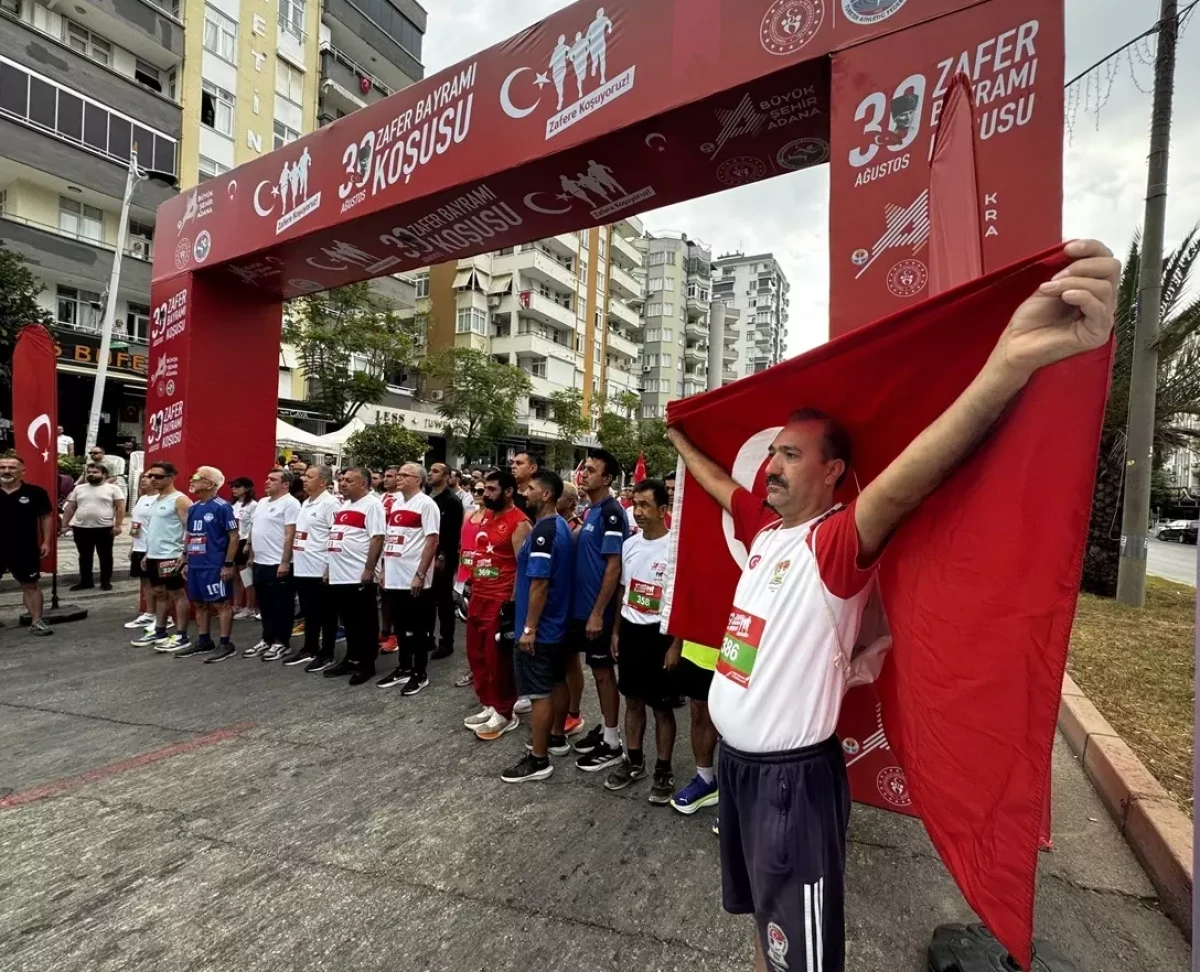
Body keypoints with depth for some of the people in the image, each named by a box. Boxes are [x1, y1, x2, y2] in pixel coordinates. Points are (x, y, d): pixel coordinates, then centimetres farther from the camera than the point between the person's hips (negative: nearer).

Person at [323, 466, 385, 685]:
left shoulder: (372, 504, -11)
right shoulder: (344, 505, 17)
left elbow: (377, 538, -18)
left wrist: (369, 569, -22)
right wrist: (329, 565, 19)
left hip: (359, 576, -9)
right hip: (339, 575, 9)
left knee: (365, 623, 3)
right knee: (348, 621, 17)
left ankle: (367, 664, 12)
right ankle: (351, 659, 29)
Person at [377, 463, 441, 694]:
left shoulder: (426, 504, -10)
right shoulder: (396, 503, 14)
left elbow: (432, 541, -15)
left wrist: (420, 574, -19)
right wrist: (384, 569, 15)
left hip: (414, 579, -7)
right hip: (394, 578, 7)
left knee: (418, 630, 4)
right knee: (401, 628, 17)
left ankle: (420, 674, 15)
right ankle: (403, 668, 30)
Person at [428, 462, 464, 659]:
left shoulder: (452, 501, -8)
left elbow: (453, 533, -15)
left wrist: (443, 557, -19)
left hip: (443, 559, -6)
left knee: (444, 600, 2)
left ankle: (446, 642, 11)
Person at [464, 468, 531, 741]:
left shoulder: (519, 523, -15)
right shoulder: (486, 517, 12)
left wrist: (513, 603, -19)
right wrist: (471, 587, 20)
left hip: (501, 600, -9)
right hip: (478, 597, 9)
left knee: (499, 659, 2)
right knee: (477, 654, 16)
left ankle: (505, 713, 18)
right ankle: (489, 706, 31)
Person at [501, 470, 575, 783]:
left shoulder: (543, 530, -22)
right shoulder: (561, 526, 9)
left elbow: (539, 583, -25)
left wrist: (529, 628, -20)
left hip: (539, 627, -10)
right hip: (558, 622, 10)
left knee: (538, 692, 0)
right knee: (557, 682, 19)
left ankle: (538, 759, 10)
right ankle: (557, 738, 34)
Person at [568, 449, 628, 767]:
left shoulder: (611, 513, -17)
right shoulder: (590, 510, 10)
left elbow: (614, 566, -20)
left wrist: (598, 613, -20)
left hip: (598, 609, -9)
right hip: (580, 605, 9)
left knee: (603, 671, 2)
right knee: (580, 663, 17)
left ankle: (611, 743, 16)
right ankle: (604, 728, 32)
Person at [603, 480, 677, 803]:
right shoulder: (629, 545, 4)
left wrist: (676, 644, -14)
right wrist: (615, 631, 14)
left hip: (658, 633, -6)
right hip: (630, 630, 6)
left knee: (661, 705, 7)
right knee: (633, 699, 17)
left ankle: (663, 770, 23)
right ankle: (633, 760, 33)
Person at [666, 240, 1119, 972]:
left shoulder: (838, 543, -21)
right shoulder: (764, 528, 3)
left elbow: (902, 486, -40)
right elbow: (716, 481, 20)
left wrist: (1013, 362, -55)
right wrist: (677, 436, 34)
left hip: (793, 773, -7)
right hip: (737, 757, 8)